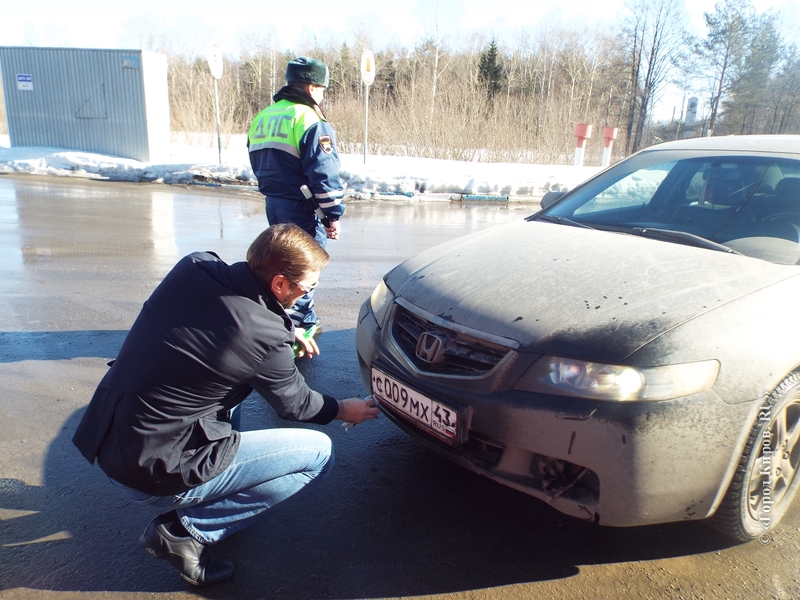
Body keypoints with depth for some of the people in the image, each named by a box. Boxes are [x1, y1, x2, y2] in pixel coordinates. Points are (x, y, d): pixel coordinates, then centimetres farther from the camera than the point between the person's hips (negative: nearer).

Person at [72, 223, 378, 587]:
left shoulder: (192, 267, -6)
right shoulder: (264, 339, -21)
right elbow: (294, 405, -1)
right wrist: (342, 410, 18)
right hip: (156, 475, -7)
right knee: (319, 452, -1)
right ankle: (186, 530, -1)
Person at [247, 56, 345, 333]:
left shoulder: (262, 117, 12)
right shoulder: (311, 121, -14)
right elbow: (323, 174, -18)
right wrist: (333, 215, -13)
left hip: (273, 204, 9)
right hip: (302, 207, -9)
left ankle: (304, 316, 33)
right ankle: (297, 324, 4)